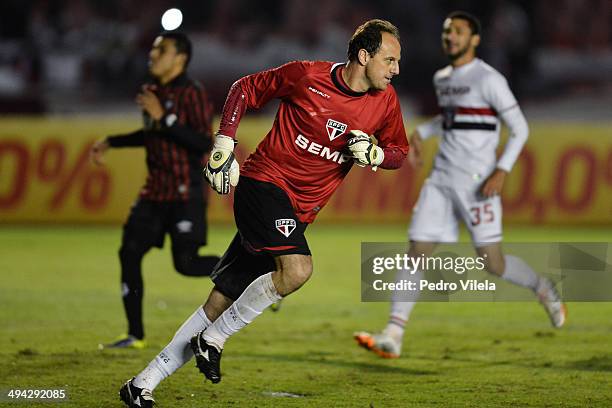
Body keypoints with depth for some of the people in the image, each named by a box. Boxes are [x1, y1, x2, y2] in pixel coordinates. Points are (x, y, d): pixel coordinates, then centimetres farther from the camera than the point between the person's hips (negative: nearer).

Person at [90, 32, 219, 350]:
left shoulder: (191, 93, -13)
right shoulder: (152, 91, 11)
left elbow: (204, 143, -22)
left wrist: (163, 117, -25)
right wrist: (111, 142, 26)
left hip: (185, 194, -8)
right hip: (155, 191, 8)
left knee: (186, 263, -10)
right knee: (129, 252, 1)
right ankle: (135, 335, 8)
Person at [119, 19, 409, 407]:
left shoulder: (385, 101, 3)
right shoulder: (306, 75, -10)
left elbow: (400, 151, 17)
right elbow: (245, 89, 4)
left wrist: (375, 153, -6)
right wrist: (223, 143, -3)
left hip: (298, 211, 5)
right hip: (264, 182, -5)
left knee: (221, 302, 4)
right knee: (297, 269, -30)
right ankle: (213, 339, -12)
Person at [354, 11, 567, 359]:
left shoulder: (489, 80, -10)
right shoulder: (442, 79, 13)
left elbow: (520, 128, -8)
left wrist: (502, 171, -19)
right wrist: (420, 134, 18)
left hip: (477, 183, -6)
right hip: (442, 180, 6)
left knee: (493, 263, -4)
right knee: (417, 252, -5)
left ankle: (543, 289, 27)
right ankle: (393, 337, -9)